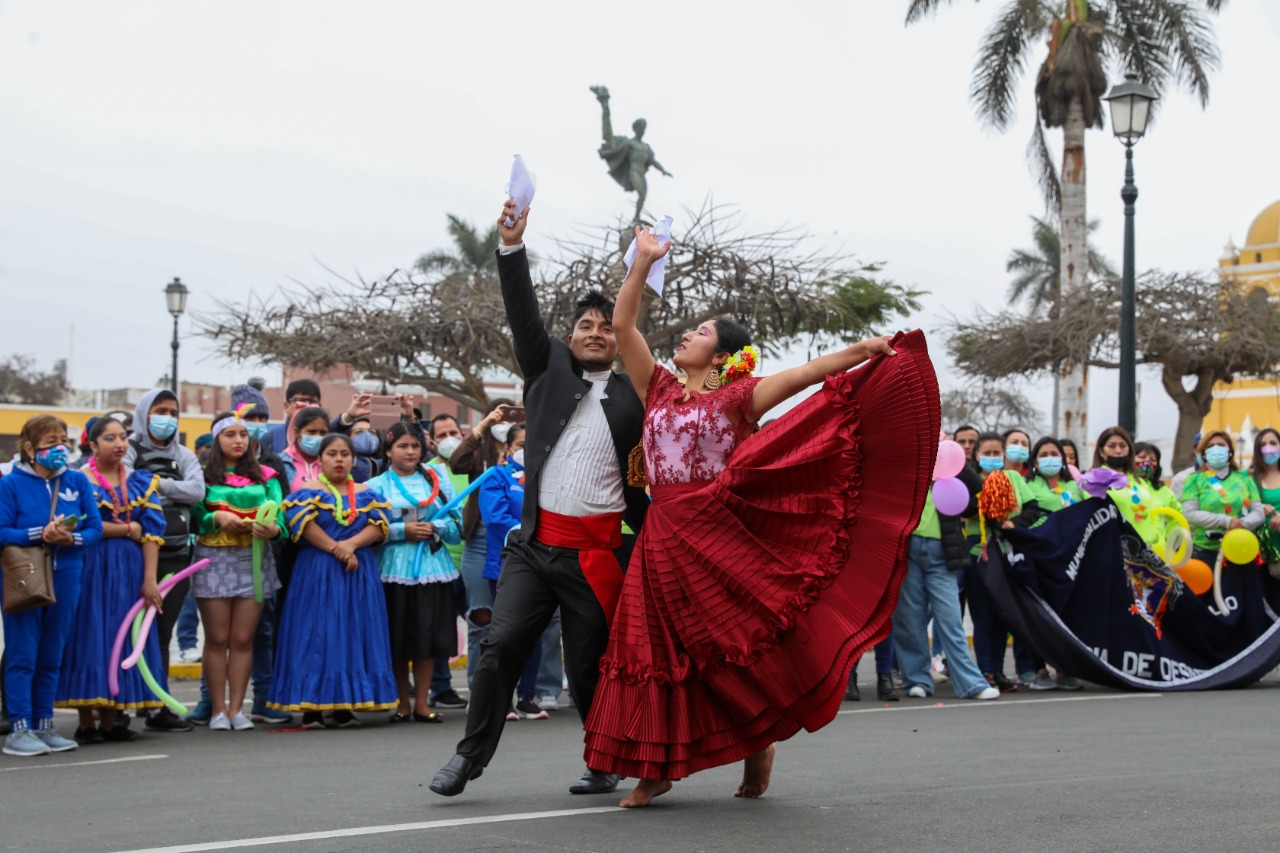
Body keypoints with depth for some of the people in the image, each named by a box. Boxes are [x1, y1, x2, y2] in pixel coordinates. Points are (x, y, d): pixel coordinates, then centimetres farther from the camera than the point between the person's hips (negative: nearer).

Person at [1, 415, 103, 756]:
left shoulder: (78, 481, 7)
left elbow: (96, 528, 3)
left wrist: (72, 538, -16)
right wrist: (41, 534, -20)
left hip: (66, 576, 4)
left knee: (52, 657, 9)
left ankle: (44, 725, 17)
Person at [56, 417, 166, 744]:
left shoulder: (141, 482, 10)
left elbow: (152, 533, 3)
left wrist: (149, 580, -7)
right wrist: (130, 528, -6)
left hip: (130, 571, 4)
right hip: (91, 569, -4)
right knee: (89, 639, -4)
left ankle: (110, 720, 9)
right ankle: (86, 723, 1)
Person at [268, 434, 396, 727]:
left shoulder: (366, 493, 14)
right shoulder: (309, 491, 5)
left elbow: (378, 525, 0)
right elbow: (305, 523, -12)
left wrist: (352, 543, -16)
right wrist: (335, 548, -18)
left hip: (359, 573, 3)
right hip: (317, 572, -3)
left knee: (355, 634, 1)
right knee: (317, 635, -5)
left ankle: (345, 707, 5)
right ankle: (312, 707, -2)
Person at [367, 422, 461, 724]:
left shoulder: (436, 479, 11)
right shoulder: (377, 485, 4)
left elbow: (458, 524, 7)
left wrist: (435, 528, -10)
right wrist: (402, 531, -13)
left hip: (432, 565, 2)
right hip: (395, 569, -2)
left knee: (428, 636, 3)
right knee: (398, 640, 2)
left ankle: (422, 703, 11)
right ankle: (402, 704, 14)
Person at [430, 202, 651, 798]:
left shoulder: (632, 400, 6)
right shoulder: (549, 368, 10)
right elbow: (524, 314, -4)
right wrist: (512, 245, -16)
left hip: (594, 553, -1)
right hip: (534, 544, 1)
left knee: (589, 664, 5)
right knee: (500, 644, -9)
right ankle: (471, 755, 3)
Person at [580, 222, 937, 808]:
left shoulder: (737, 397, 3)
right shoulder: (659, 390, 14)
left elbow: (806, 373, -8)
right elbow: (623, 326, 12)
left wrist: (862, 350, -19)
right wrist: (643, 262, 8)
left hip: (718, 536, -4)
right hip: (663, 539, 4)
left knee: (732, 641, -1)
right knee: (655, 648, 2)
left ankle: (759, 742, 20)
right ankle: (656, 767, 7)